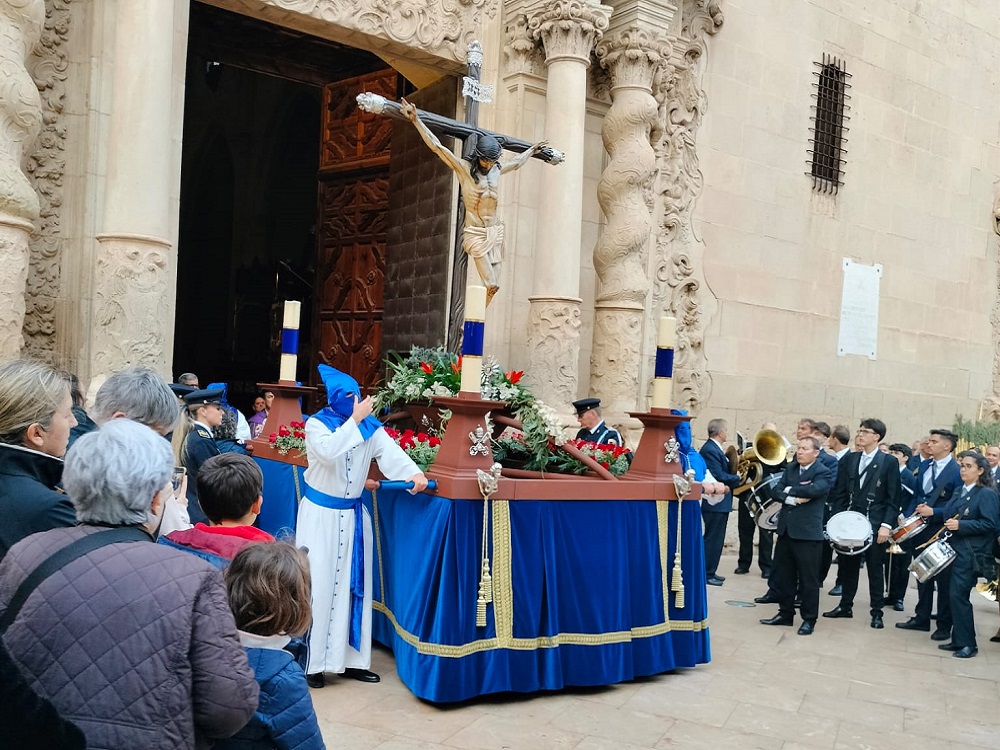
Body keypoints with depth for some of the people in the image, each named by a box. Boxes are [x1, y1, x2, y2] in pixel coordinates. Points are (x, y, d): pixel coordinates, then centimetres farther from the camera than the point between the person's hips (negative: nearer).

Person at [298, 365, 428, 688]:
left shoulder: (370, 426, -2)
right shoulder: (316, 424, -11)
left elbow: (390, 452, -19)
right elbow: (328, 451, -32)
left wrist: (414, 473, -37)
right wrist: (354, 419, -30)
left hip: (353, 513, 4)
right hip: (321, 513, -4)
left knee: (354, 583, 7)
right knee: (319, 583, -3)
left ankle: (352, 659, 16)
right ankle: (314, 661, 6)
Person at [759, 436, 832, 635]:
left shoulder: (823, 472, -6)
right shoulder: (790, 468, 12)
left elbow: (814, 489, -25)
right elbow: (777, 490, 4)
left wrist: (790, 490, -10)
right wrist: (792, 499, -15)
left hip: (808, 532, -6)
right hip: (786, 529, 6)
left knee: (808, 579, 1)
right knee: (782, 575, 12)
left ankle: (809, 620, 12)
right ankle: (785, 613, 25)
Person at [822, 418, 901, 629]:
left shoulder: (889, 462, -3)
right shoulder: (848, 459, 8)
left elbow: (893, 499, -6)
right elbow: (839, 493, 8)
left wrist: (886, 525, -13)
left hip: (875, 524, -4)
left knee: (875, 568, 4)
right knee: (848, 565, 11)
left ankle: (877, 612, 12)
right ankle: (845, 606, 23)